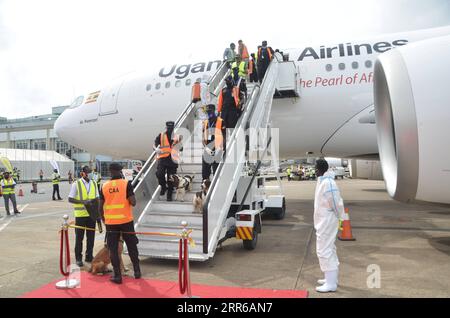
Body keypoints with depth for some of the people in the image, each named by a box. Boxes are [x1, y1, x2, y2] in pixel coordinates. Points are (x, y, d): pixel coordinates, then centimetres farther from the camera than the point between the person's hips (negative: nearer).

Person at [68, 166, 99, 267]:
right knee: (79, 237, 6)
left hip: (91, 214, 4)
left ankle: (89, 256, 23)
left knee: (91, 236, 10)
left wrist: (95, 201, -5)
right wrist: (83, 201, -19)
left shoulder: (94, 183, 8)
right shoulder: (76, 184, -5)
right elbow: (70, 199, -7)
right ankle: (78, 258, 18)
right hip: (80, 214, -4)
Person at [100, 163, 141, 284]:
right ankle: (137, 271, 23)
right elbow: (133, 202, -14)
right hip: (126, 220, -1)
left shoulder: (104, 186, 1)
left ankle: (117, 275, 13)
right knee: (132, 246, 13)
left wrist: (103, 218, 20)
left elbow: (101, 206, 5)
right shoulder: (126, 184, -8)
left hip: (111, 222, 2)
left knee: (113, 249, 9)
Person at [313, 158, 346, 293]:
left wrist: (339, 217, -9)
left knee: (324, 250, -4)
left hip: (327, 222, -10)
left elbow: (336, 202, -22)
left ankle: (331, 283, 5)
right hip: (323, 221, 10)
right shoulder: (322, 181, 8)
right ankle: (332, 278, 32)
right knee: (329, 249, 19)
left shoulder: (328, 183, -23)